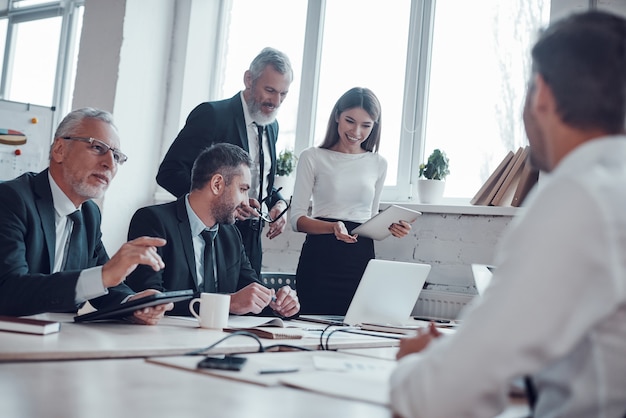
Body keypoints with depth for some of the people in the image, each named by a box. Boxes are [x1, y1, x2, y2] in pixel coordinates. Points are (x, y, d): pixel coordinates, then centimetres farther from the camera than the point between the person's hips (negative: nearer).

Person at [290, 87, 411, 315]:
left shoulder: (378, 164, 14)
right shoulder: (312, 158, 3)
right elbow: (297, 218, -2)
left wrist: (390, 226, 1)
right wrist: (333, 227, -19)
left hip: (361, 259, 3)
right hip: (320, 258, -3)